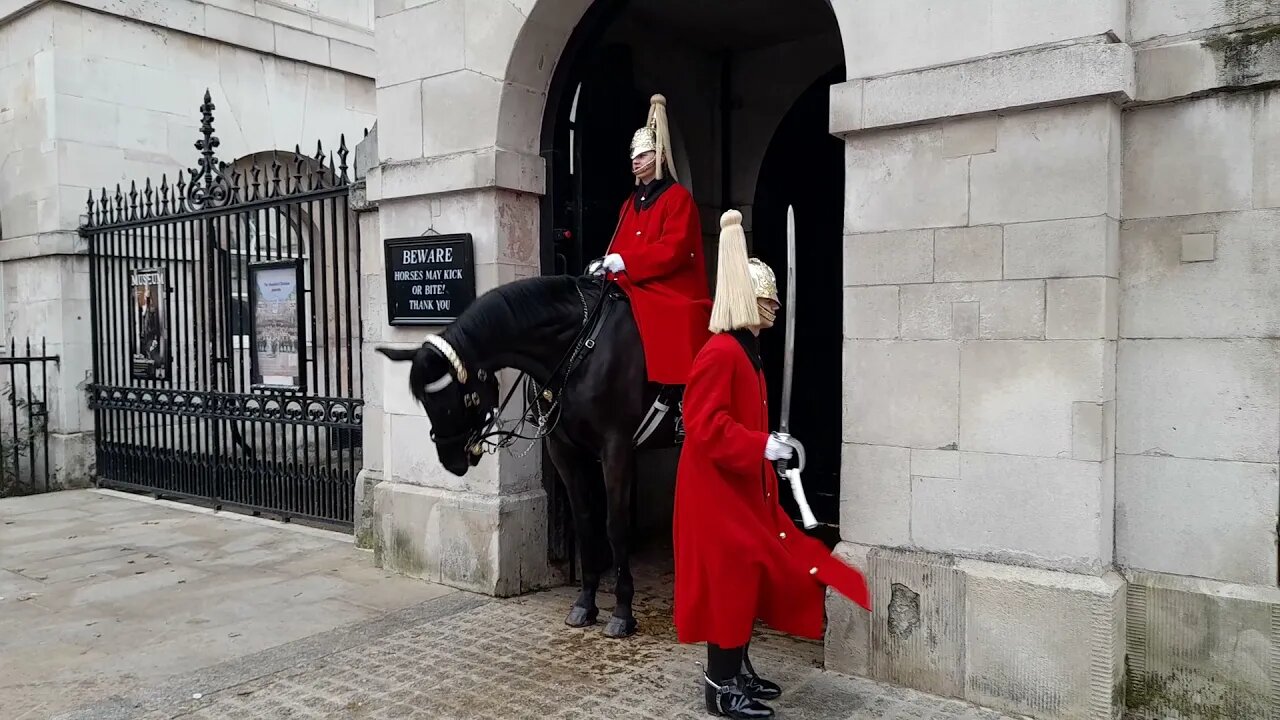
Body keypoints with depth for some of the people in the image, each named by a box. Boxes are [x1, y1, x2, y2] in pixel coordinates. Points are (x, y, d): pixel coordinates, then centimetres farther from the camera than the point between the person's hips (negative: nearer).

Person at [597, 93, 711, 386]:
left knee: (670, 361, -15)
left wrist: (624, 262, -20)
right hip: (632, 294, 7)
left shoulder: (678, 198, -3)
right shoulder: (630, 203, 20)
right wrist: (607, 265, -3)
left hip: (670, 297, -7)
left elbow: (673, 250, -16)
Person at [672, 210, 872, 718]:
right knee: (728, 579, -3)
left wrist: (767, 449, 15)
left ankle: (738, 669, 29)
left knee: (748, 576, 16)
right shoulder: (721, 353, -20)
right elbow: (706, 425, -27)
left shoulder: (747, 352, 13)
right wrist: (761, 447, -28)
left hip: (743, 487, 11)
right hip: (717, 491, -11)